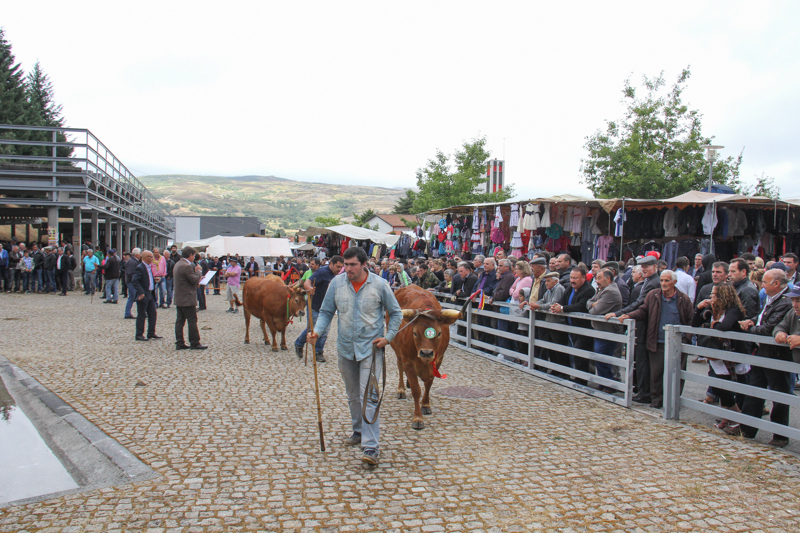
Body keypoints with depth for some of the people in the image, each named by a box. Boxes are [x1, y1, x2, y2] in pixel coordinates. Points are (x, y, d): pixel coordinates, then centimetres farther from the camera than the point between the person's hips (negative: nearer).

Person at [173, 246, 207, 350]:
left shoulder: (178, 264, 13)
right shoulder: (186, 266, -20)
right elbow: (195, 280, -16)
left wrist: (198, 277, 11)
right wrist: (199, 271, -1)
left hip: (179, 299, 10)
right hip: (187, 299, -10)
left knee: (180, 321, 9)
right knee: (192, 320, -1)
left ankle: (179, 343, 12)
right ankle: (194, 343, 5)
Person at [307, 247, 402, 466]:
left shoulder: (379, 285, -8)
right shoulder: (337, 283, -2)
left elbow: (396, 313, 3)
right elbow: (326, 312, 6)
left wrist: (388, 337, -8)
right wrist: (317, 331, -11)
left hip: (371, 348, -4)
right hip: (345, 348, 4)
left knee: (368, 396, -10)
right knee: (353, 395, 18)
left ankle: (371, 446, -9)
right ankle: (359, 431, 39)